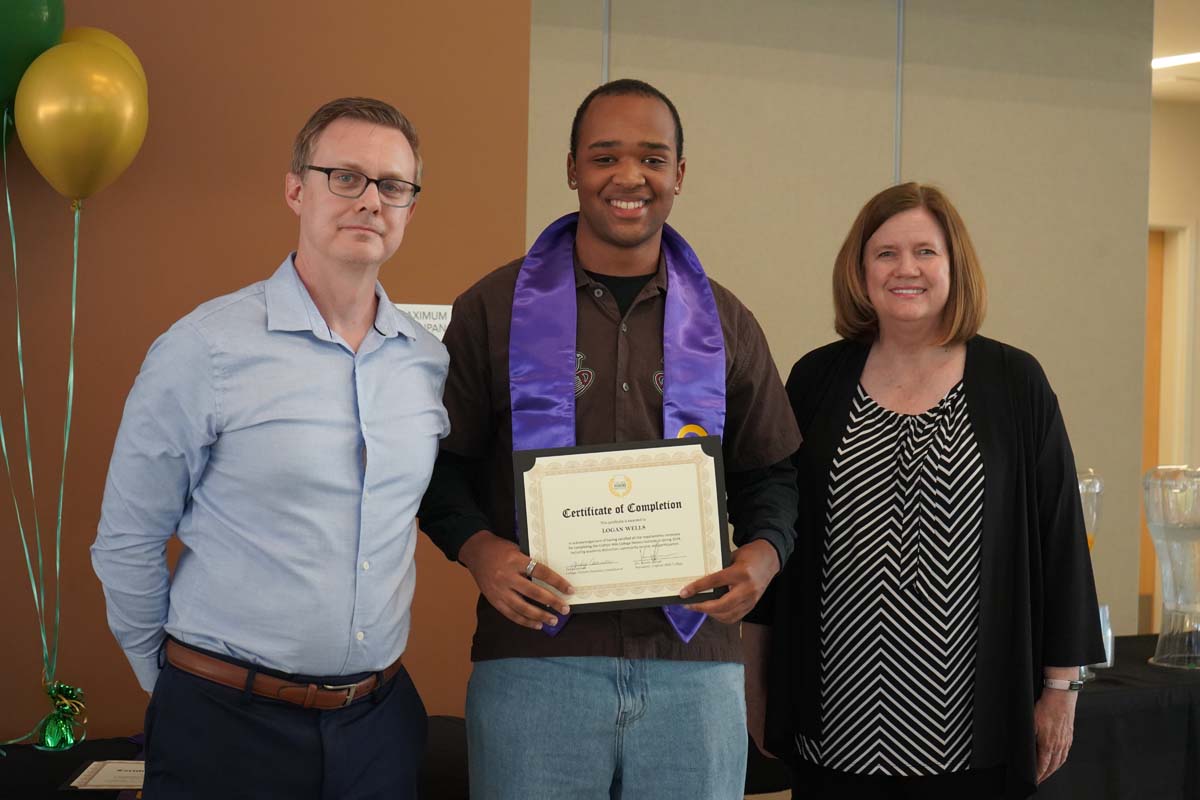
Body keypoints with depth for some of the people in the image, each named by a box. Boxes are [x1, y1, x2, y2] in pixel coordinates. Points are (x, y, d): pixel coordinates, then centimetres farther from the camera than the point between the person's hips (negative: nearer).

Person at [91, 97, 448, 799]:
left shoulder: (430, 362, 3)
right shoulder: (204, 348, -11)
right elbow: (128, 543, -4)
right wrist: (178, 685, 4)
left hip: (379, 721, 4)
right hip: (230, 728, -4)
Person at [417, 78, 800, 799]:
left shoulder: (724, 322, 11)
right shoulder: (496, 308, 4)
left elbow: (771, 472, 16)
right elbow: (442, 461, 8)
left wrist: (764, 553, -5)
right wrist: (479, 548, -11)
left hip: (694, 661, 2)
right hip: (532, 659, -2)